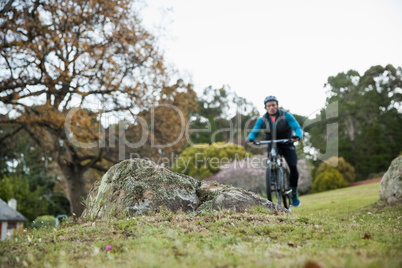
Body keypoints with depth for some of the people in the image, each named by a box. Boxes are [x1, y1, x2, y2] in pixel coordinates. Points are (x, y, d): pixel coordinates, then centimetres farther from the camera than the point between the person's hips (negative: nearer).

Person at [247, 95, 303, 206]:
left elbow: (298, 128, -21)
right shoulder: (262, 120, -8)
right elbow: (254, 131, -16)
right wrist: (250, 139, -40)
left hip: (287, 144, -1)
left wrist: (297, 136, -44)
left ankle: (294, 194, -1)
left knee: (293, 167, -17)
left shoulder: (286, 116, -13)